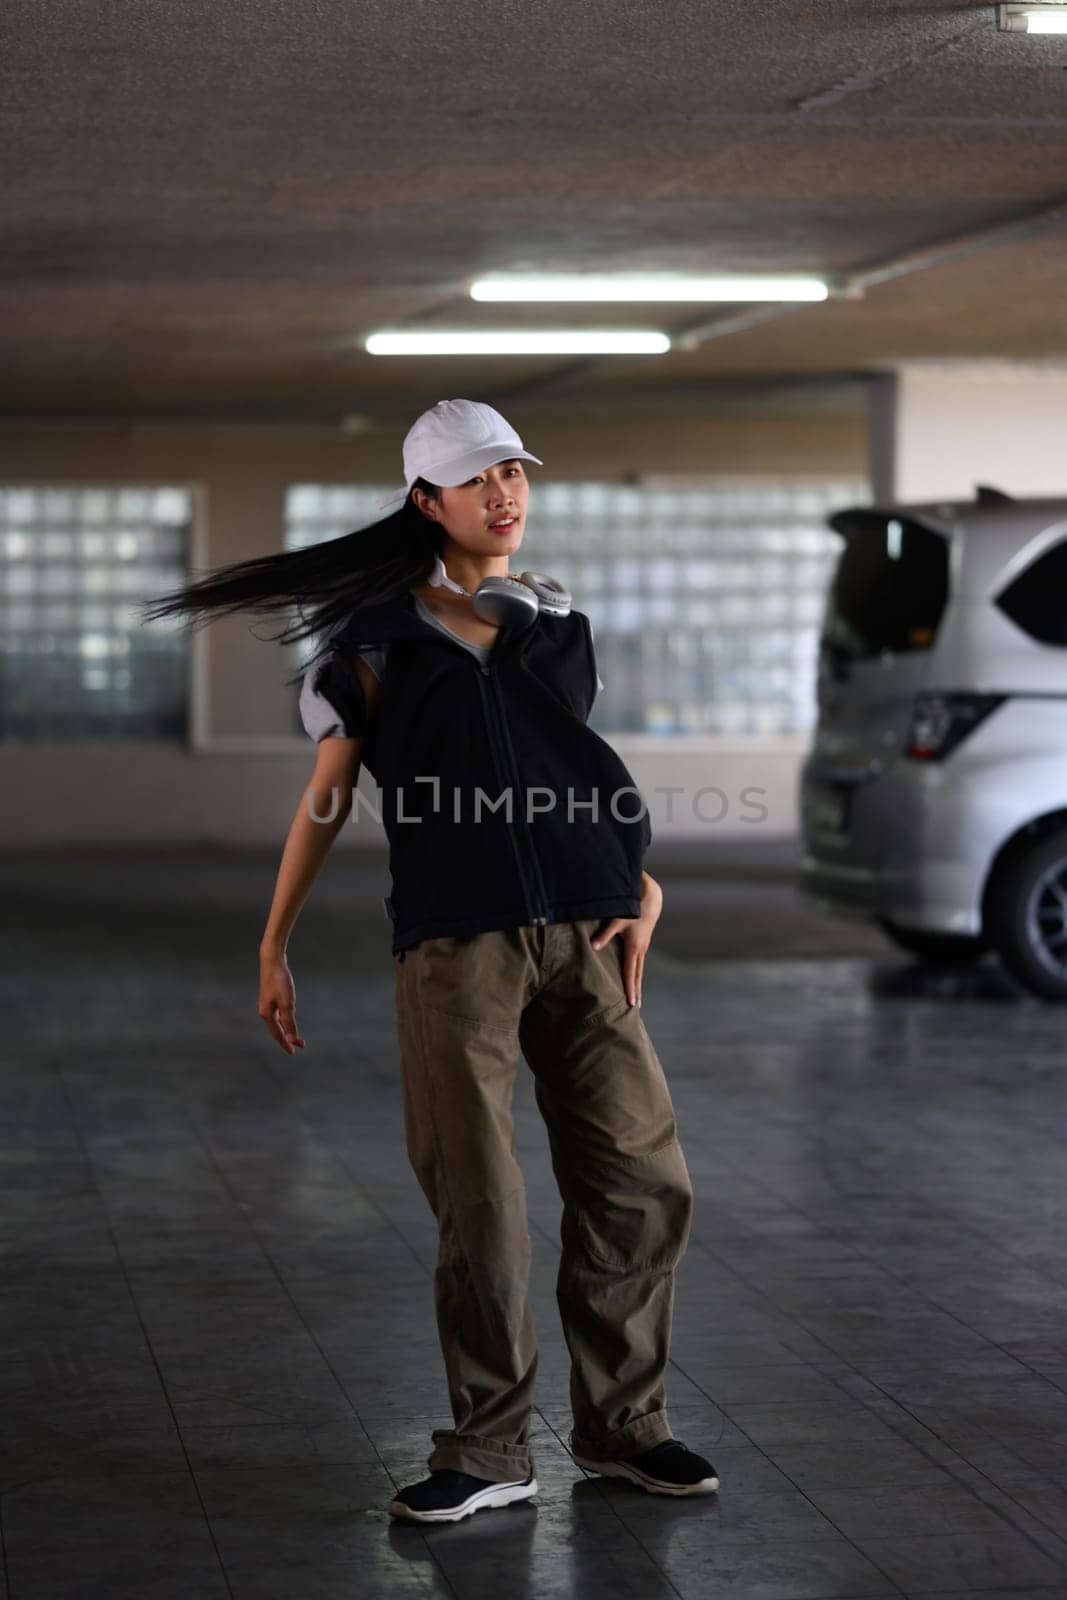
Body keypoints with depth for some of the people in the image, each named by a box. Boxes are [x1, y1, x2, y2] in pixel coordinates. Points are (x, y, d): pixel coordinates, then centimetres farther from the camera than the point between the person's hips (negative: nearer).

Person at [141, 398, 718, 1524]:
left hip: (583, 936, 3)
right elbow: (325, 798, 11)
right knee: (478, 1208, -4)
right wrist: (273, 946, 9)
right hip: (454, 943, -3)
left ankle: (621, 1425, 16)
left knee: (640, 1181, 1)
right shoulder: (378, 636, 7)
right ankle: (488, 1454, 8)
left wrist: (639, 891, 8)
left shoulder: (562, 628, 16)